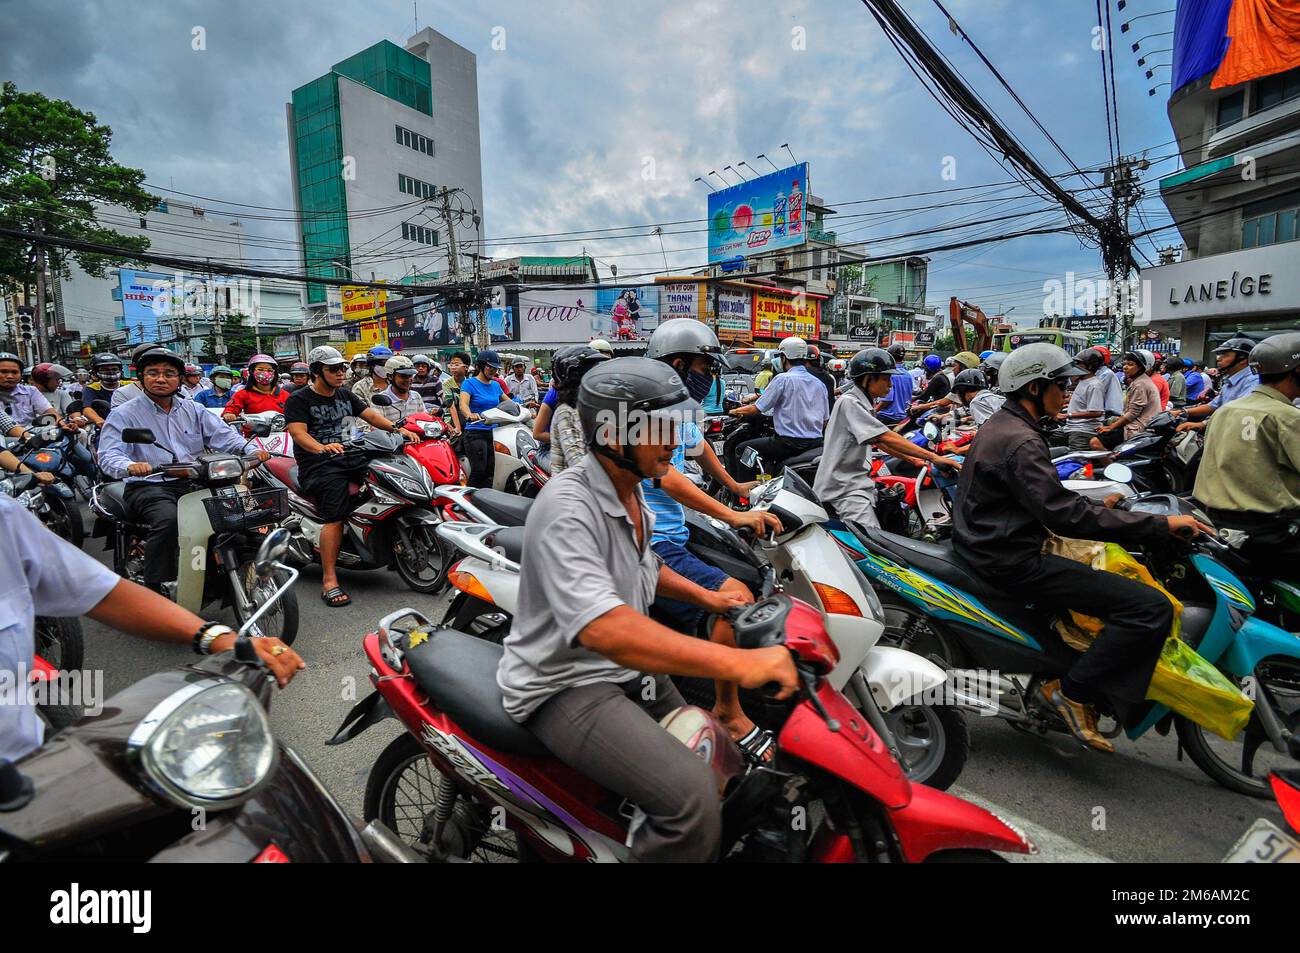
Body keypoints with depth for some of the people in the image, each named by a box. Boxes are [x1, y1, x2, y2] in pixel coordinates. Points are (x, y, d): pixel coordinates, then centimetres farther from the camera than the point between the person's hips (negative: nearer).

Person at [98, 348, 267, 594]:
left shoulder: (193, 410, 17)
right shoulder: (124, 414, 4)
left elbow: (222, 435, 6)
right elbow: (109, 455, -9)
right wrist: (130, 466, -34)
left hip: (192, 484, 4)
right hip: (148, 487, -4)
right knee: (168, 518, -35)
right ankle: (153, 590, -25)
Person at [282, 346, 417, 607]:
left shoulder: (345, 395, 19)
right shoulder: (298, 399, 0)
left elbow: (371, 415, 12)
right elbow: (298, 432, -15)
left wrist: (398, 429, -5)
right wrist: (322, 448, -35)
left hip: (347, 456, 6)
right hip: (316, 464, -6)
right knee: (335, 515, -25)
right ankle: (329, 580, -23)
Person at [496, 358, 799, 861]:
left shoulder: (630, 489, 4)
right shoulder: (567, 506, -27)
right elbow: (602, 628, -41)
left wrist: (704, 596, 12)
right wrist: (737, 662, -43)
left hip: (628, 669, 9)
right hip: (566, 684, -9)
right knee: (693, 798, -27)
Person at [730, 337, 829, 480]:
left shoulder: (783, 379, -9)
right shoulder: (819, 383, 11)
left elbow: (757, 408, -7)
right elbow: (825, 421, 13)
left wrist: (736, 411, 10)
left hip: (789, 442, -8)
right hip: (815, 444, 8)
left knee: (741, 450, 6)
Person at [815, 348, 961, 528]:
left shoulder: (864, 403, 15)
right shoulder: (849, 402, -17)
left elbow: (878, 441, 20)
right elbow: (886, 437, -24)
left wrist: (912, 459, 12)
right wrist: (933, 457, -25)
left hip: (857, 481, 10)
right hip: (844, 487, -10)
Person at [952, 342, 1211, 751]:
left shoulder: (1000, 425, 13)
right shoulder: (1020, 442, -20)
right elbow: (1065, 515, -26)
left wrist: (1095, 505, 19)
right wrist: (1160, 524, -20)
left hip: (987, 546, 11)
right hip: (1011, 561, -11)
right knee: (1151, 607, -16)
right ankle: (1072, 690, -5)